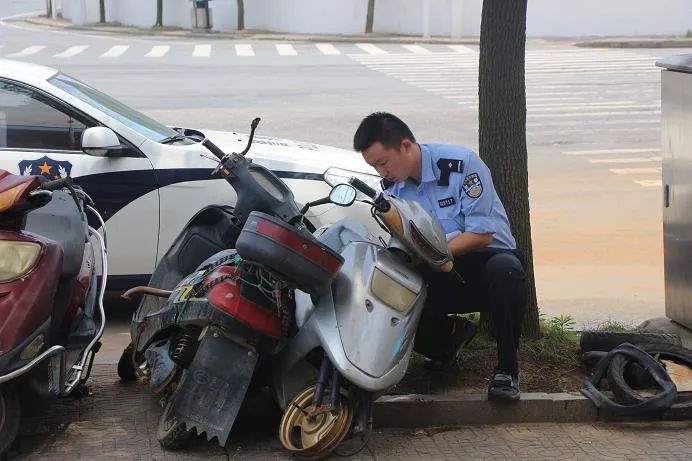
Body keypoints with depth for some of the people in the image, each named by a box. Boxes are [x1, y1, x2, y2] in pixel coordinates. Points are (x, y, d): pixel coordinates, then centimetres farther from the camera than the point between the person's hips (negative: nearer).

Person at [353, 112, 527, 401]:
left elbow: (482, 234, -19)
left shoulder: (461, 163, -17)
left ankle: (506, 368, -21)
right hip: (441, 278, 4)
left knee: (504, 269, -41)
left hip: (484, 260, -4)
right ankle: (451, 333, 10)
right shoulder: (392, 187, 1)